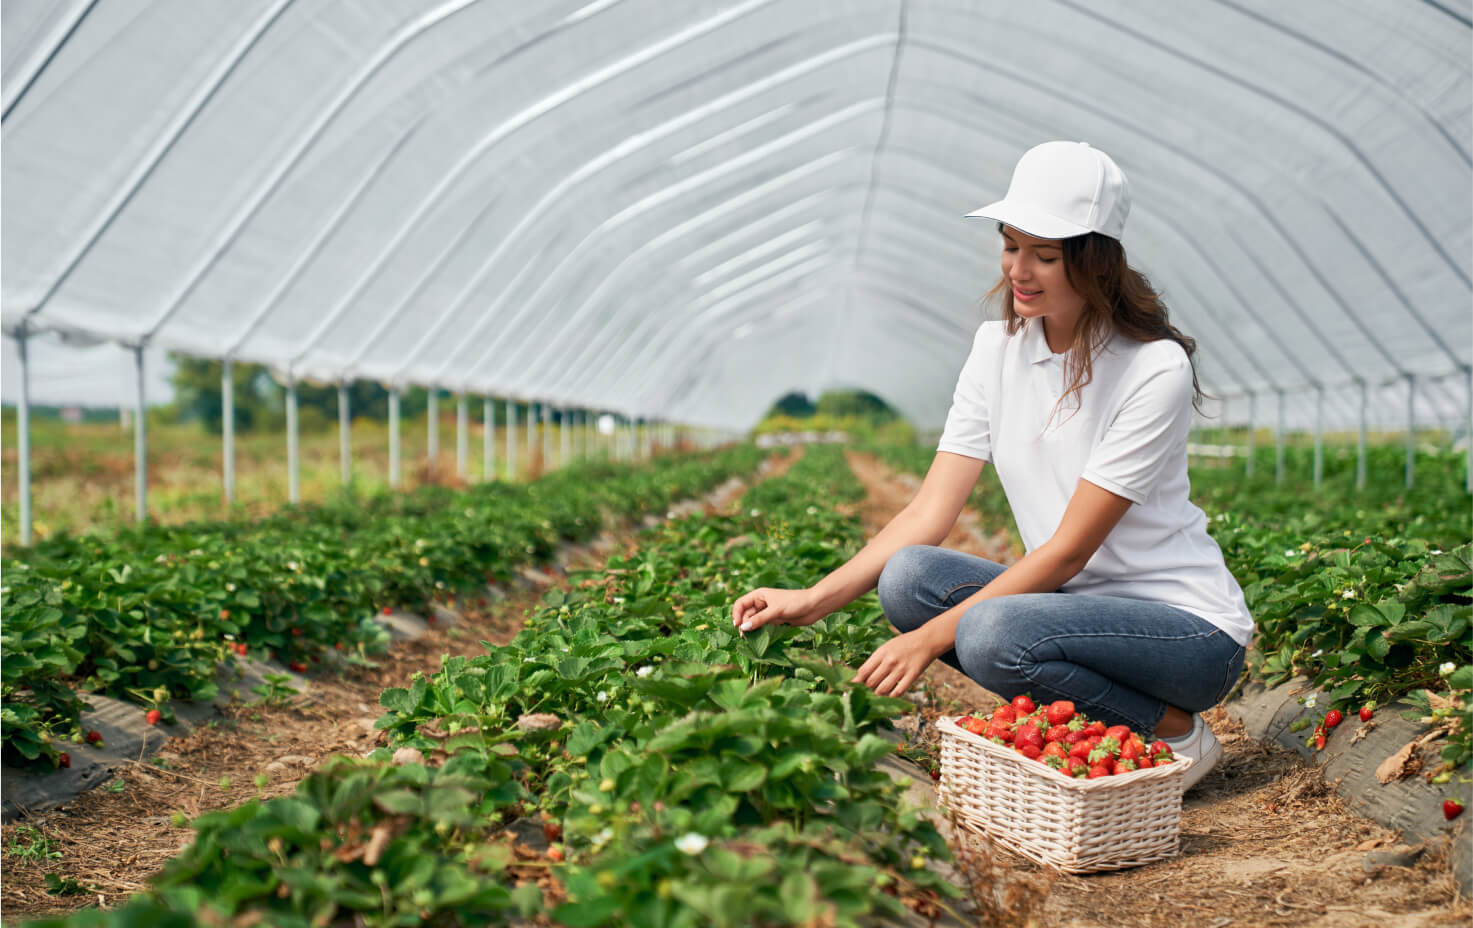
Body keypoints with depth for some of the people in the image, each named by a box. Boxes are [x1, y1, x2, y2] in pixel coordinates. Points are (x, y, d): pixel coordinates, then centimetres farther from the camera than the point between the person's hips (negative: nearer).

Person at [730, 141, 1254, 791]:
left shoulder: (1155, 370, -19)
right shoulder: (998, 348, 0)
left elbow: (1068, 550, -22)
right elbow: (931, 512, -5)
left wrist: (932, 637, -26)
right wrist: (813, 600, -17)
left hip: (1191, 625, -6)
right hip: (1073, 603, 6)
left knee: (991, 633, -32)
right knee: (908, 576, -19)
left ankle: (1174, 732, -6)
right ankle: (1085, 716, -2)